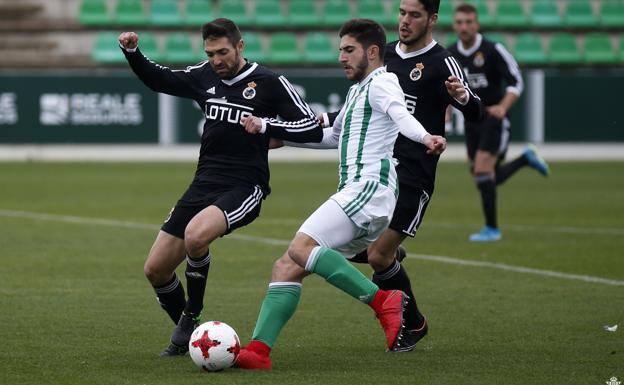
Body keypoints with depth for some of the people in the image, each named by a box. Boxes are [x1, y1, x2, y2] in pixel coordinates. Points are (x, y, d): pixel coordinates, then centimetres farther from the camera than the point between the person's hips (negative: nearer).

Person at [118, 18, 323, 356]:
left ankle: (191, 318, -12)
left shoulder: (269, 83, -7)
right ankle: (185, 336, 23)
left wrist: (267, 126, -20)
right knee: (155, 269, 0)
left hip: (244, 188, -6)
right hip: (204, 185, 6)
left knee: (196, 234, -35)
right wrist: (132, 53, 8)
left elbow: (313, 129, -9)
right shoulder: (204, 76, 9)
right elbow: (158, 80, 24)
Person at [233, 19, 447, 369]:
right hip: (357, 195, 10)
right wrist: (267, 129, 43)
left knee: (300, 248, -26)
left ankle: (383, 301, -27)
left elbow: (400, 114, -25)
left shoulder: (381, 83, -2)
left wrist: (424, 137, -47)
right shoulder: (357, 90, 28)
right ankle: (259, 350, -5)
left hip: (370, 188, -10)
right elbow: (331, 138, 42)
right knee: (286, 268, 2)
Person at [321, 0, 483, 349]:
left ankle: (413, 323, 13)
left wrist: (463, 98, -40)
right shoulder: (387, 55, 13)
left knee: (378, 256, -10)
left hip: (413, 178, -6)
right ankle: (392, 255, 30)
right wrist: (324, 121, 22)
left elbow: (475, 113, -19)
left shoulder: (441, 62, -8)